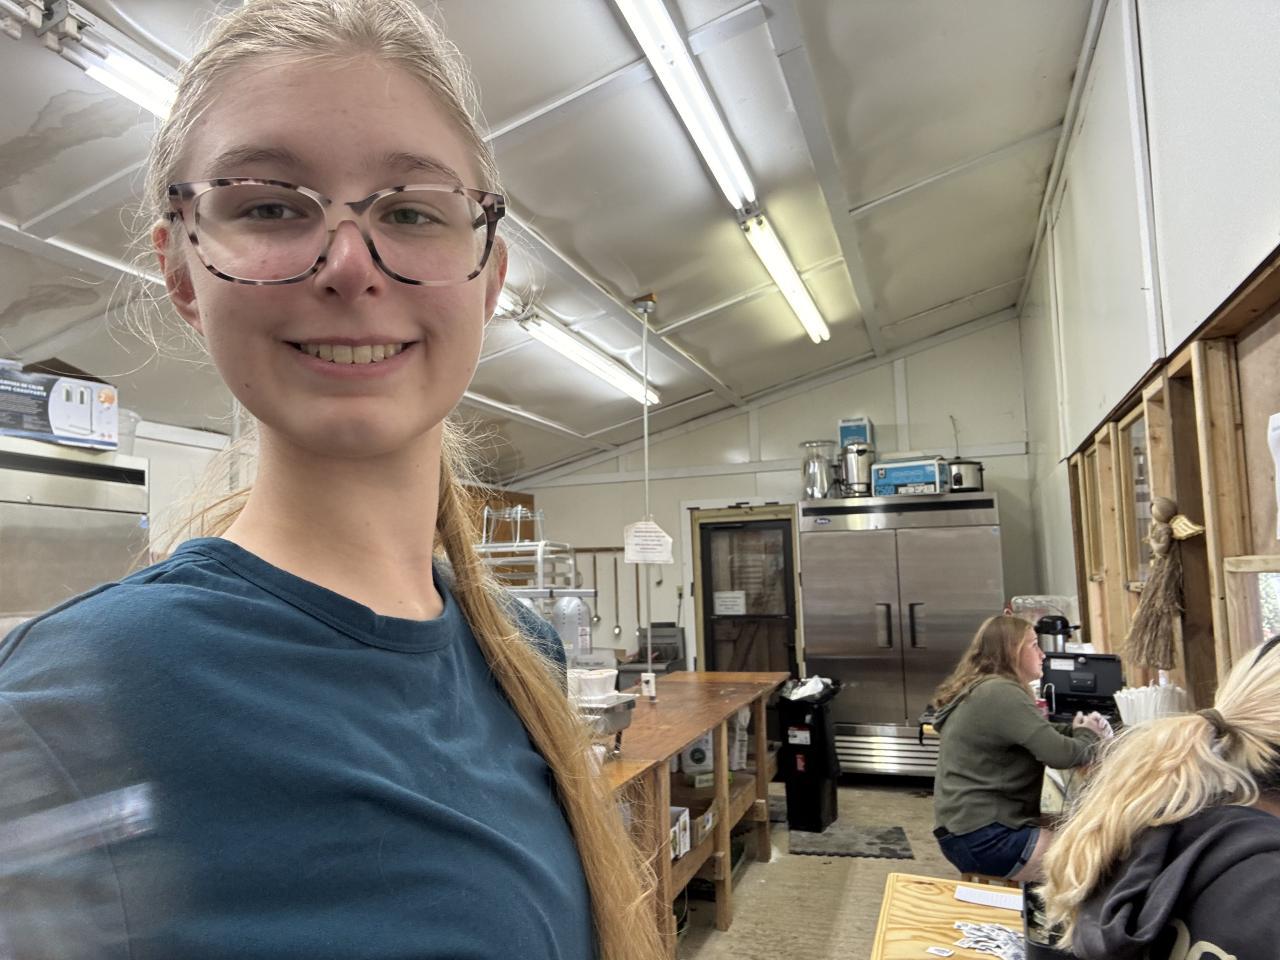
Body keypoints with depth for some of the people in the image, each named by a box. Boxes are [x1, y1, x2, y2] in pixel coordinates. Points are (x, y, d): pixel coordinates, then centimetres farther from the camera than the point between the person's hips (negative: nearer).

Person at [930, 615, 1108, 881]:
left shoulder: (980, 690, 14)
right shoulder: (1000, 692, -19)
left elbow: (1036, 735, 20)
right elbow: (1059, 754, -22)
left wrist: (1075, 730, 2)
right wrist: (1087, 736, 0)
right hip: (983, 836, -10)